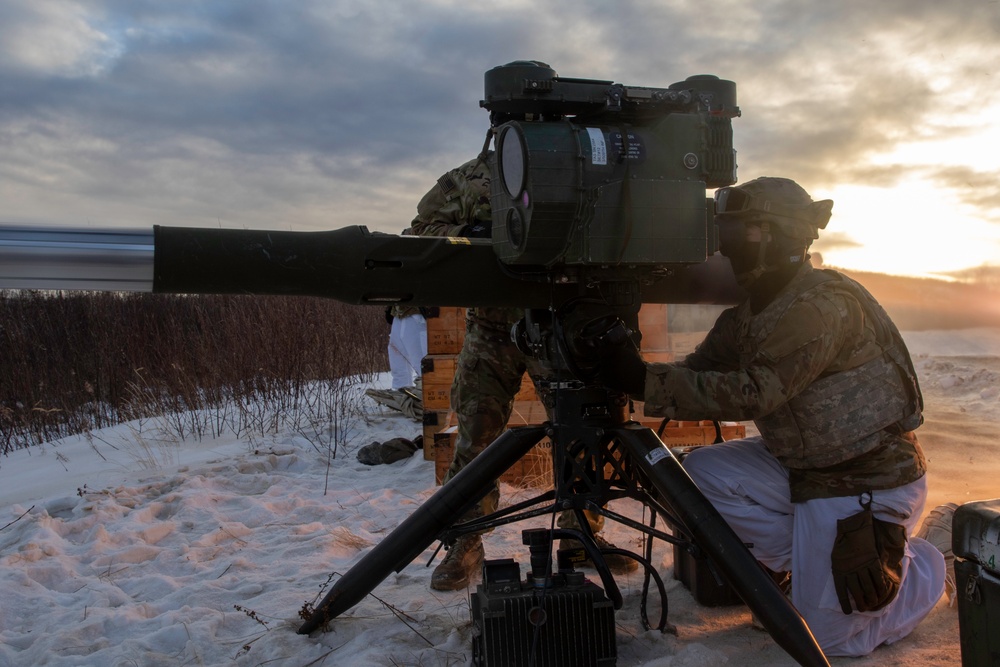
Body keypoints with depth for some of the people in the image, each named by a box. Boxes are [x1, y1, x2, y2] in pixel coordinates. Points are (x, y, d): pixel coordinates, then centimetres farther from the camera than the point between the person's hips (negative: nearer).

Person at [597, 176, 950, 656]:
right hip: (802, 466, 8)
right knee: (699, 474, -7)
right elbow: (701, 372, -2)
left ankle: (931, 562, 23)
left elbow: (752, 393, -33)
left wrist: (645, 381, -36)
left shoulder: (822, 306, -25)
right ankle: (811, 558, 10)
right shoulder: (748, 314, 3)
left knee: (835, 635, -1)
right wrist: (628, 375, -18)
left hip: (870, 480, -8)